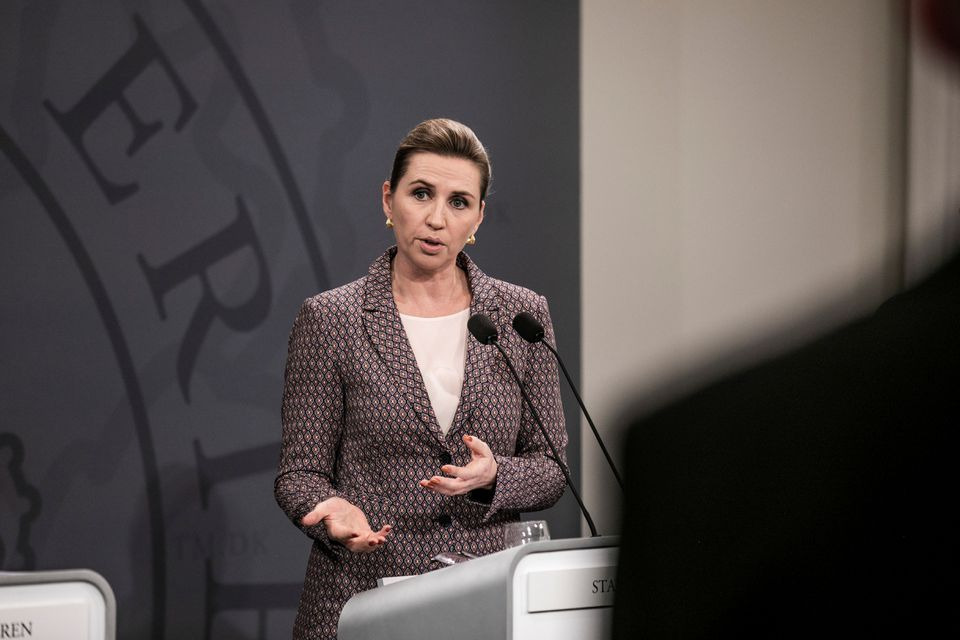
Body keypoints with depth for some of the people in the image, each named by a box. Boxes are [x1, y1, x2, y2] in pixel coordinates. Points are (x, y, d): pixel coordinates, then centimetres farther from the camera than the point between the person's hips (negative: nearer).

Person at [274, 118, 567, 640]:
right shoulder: (329, 320, -1)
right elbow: (300, 472, 0)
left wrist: (492, 477, -13)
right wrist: (334, 510, -20)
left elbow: (551, 469, 6)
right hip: (363, 597, -2)